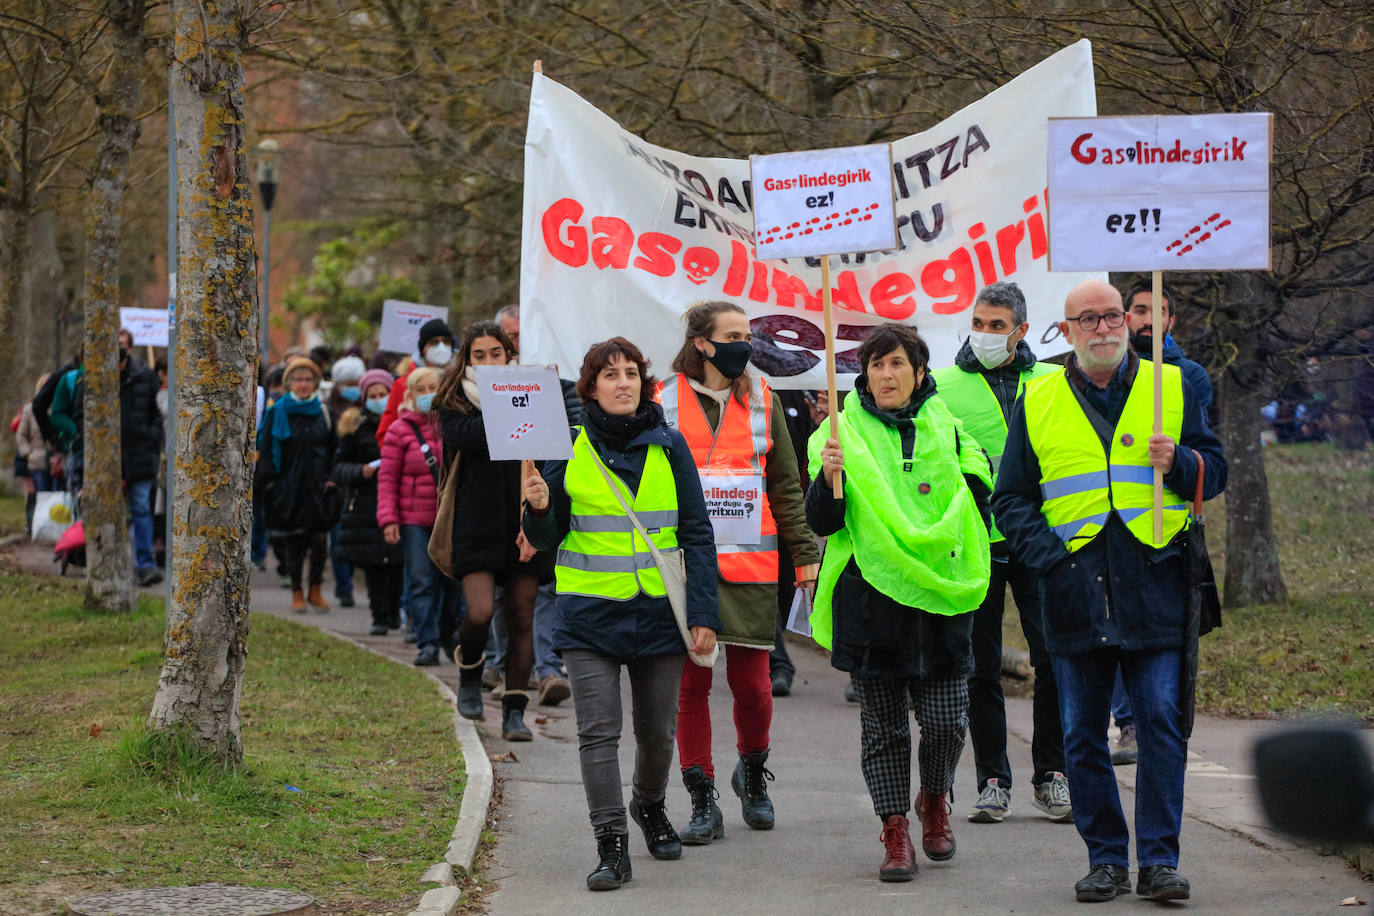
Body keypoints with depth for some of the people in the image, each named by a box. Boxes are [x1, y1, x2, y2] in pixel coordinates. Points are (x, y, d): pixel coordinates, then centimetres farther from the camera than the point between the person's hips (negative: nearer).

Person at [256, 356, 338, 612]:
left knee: (319, 541, -6)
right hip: (289, 488, -1)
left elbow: (333, 451, 12)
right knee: (293, 543, 1)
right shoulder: (278, 413, 2)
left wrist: (330, 479, 2)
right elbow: (265, 451, 2)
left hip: (317, 487, 1)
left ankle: (315, 591, 8)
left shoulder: (324, 412, 8)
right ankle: (297, 594, 11)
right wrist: (269, 483, -5)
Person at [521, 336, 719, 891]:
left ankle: (649, 806, 38)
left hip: (659, 610, 1)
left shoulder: (669, 445, 1)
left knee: (657, 730, 11)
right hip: (591, 611, -1)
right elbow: (548, 539, 7)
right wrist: (539, 510, -16)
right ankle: (611, 846, -5)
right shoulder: (569, 447, 1)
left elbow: (696, 533, 3)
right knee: (599, 731, -8)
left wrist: (704, 614, -3)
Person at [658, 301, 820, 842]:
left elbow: (785, 485, 13)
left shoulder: (762, 401, 9)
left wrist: (805, 553, 8)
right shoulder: (664, 403, 3)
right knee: (691, 683, -1)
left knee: (751, 682, 0)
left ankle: (752, 772, 27)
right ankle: (702, 801, 7)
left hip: (751, 566, 1)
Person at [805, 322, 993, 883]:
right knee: (882, 725, 1)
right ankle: (895, 832, 10)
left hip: (940, 595, 1)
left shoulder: (945, 430, 10)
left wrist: (951, 543, 8)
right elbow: (823, 523, -2)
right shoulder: (844, 433, 3)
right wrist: (827, 478, -20)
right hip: (870, 595, -1)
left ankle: (934, 798, 25)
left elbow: (977, 500, 22)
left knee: (946, 719, -2)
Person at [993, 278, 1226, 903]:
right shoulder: (1038, 403, 10)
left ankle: (1159, 859, -1)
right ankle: (1105, 858, 13)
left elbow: (1214, 470, 13)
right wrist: (1047, 552, -5)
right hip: (1075, 590, 1)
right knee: (1082, 735, 4)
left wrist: (1180, 463, -9)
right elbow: (1011, 498, 11)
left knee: (1160, 723, -6)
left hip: (1153, 586, -1)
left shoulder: (1170, 387, 9)